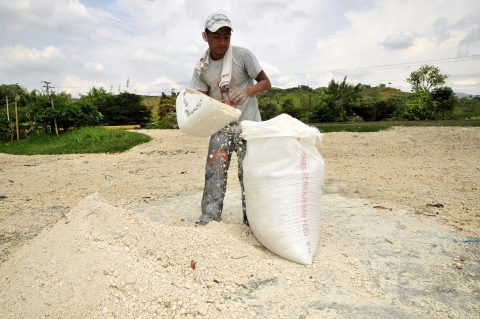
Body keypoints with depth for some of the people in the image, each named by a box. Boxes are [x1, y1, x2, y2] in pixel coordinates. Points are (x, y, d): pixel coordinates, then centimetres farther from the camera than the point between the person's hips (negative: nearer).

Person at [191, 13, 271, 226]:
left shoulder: (242, 55, -10)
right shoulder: (202, 68, -2)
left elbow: (266, 83, -7)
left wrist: (248, 90, -26)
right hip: (220, 128, 3)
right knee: (214, 173, 2)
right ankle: (209, 219, 13)